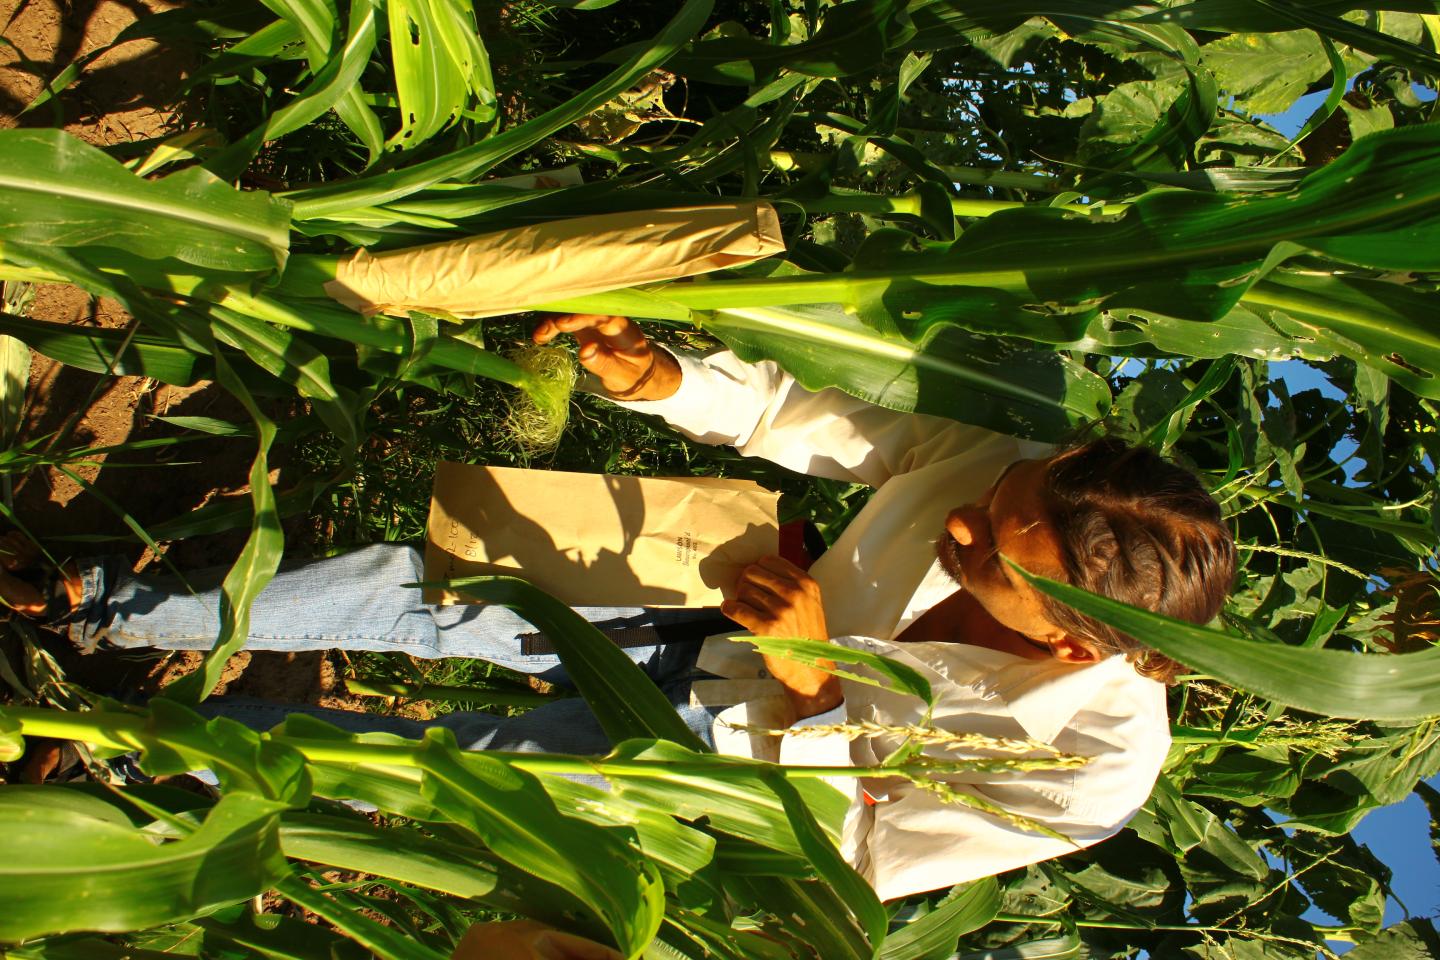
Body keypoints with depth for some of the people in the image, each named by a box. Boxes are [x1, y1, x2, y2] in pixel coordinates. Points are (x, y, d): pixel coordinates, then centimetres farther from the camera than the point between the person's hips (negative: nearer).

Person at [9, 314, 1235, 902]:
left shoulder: (1093, 766, -33)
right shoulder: (1019, 479, -24)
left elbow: (850, 856, -26)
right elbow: (800, 417, -16)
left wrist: (809, 685, -40)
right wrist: (659, 377, -33)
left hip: (728, 756, -4)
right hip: (720, 625, 4)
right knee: (419, 582, -1)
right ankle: (133, 619, 25)